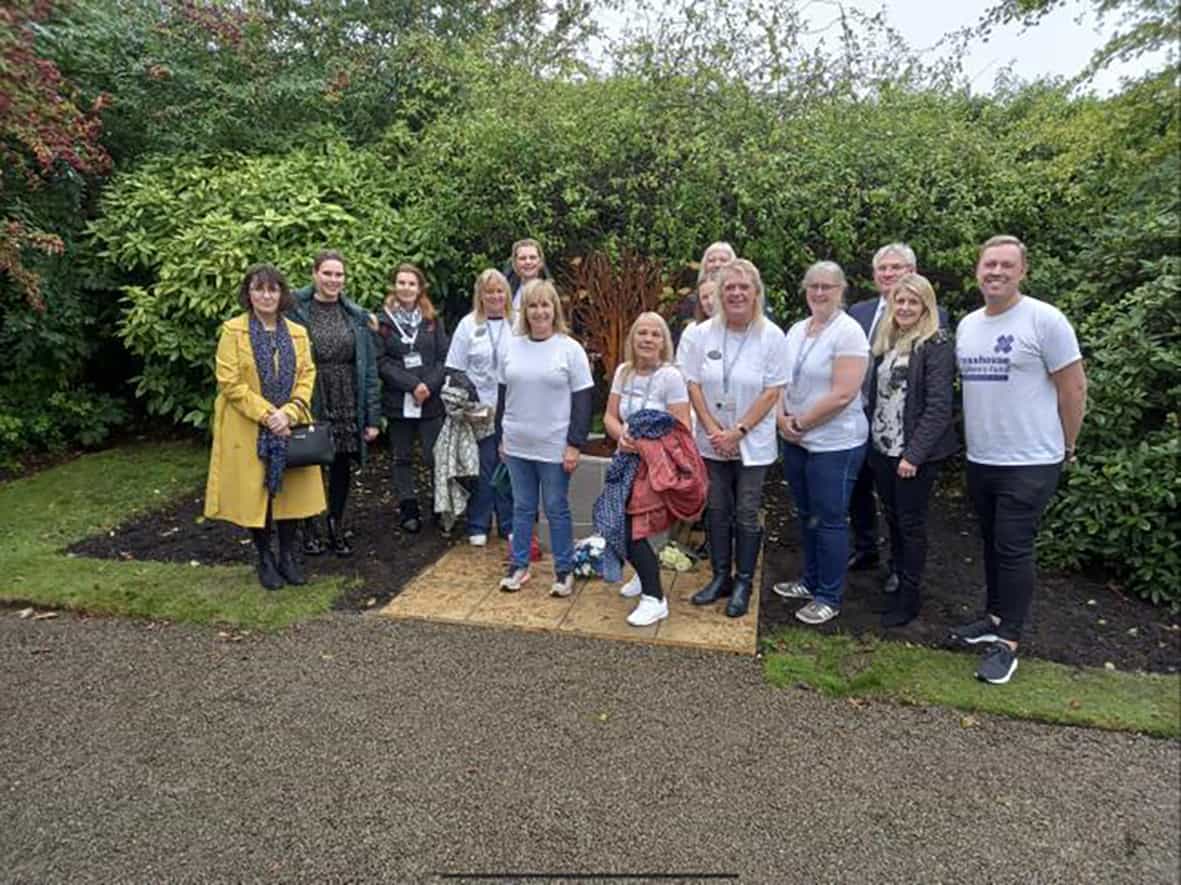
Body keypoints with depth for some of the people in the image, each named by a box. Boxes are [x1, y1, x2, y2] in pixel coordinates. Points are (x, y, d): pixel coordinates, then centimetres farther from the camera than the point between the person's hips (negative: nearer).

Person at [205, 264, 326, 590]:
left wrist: (289, 413, -12)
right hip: (248, 430, -3)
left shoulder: (298, 333, 8)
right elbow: (229, 382, -10)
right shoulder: (233, 331, -4)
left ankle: (288, 556, 21)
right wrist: (266, 414, -16)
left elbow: (307, 376, 3)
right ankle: (264, 558, 20)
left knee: (290, 490, 6)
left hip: (289, 428, 3)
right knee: (254, 493, 3)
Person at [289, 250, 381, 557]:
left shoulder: (357, 316, 4)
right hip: (309, 404, -2)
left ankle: (336, 526, 29)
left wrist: (373, 416, -1)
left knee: (342, 466, 11)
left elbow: (369, 367, 3)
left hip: (347, 405, 2)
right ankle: (309, 528, 29)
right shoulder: (296, 312, -5)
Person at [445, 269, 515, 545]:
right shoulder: (468, 325, 2)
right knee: (482, 468, 5)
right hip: (480, 410, -1)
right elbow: (456, 370, 2)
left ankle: (509, 524, 21)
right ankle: (478, 526, 18)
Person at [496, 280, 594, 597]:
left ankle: (564, 571, 19)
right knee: (522, 507, 14)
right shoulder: (512, 346, 6)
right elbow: (504, 394, 14)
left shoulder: (570, 349, -6)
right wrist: (502, 436, 13)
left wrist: (575, 444, -12)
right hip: (518, 445, 4)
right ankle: (518, 565, 27)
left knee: (556, 509, 6)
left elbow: (582, 401, -7)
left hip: (554, 447, -4)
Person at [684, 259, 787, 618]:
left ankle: (743, 583, 20)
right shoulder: (705, 333, -2)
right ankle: (720, 577, 26)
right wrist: (713, 429, -10)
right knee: (717, 510, 11)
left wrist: (738, 432, -16)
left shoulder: (771, 336, -9)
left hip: (753, 443, -3)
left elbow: (772, 391, -11)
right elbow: (694, 385, 0)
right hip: (712, 441, 3)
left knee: (746, 515, 5)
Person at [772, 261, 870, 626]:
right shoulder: (796, 330, 8)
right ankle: (811, 580, 34)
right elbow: (781, 380, 13)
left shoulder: (848, 332, -13)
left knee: (829, 520, 3)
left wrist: (799, 423, -14)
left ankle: (830, 597, 17)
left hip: (834, 444, -7)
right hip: (796, 441, 7)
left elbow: (843, 394, -20)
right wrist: (783, 418, -5)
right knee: (807, 515, 18)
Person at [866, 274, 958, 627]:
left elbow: (939, 406, -16)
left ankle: (909, 598, 17)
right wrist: (871, 438, 7)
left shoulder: (937, 344, -10)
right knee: (892, 518, 14)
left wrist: (914, 454, -20)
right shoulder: (885, 341, 11)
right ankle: (898, 581, 29)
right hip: (881, 448, 6)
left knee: (911, 524, 4)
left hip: (915, 452, -6)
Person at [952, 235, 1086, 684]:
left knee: (1014, 549, -2)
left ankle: (1007, 642, 9)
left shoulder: (1044, 319, -11)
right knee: (992, 544, 16)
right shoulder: (966, 325, 8)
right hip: (979, 459, 6)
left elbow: (1074, 388, -7)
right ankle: (994, 617, 31)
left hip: (1030, 463, -6)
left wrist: (1065, 448, 0)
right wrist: (979, 434, 15)